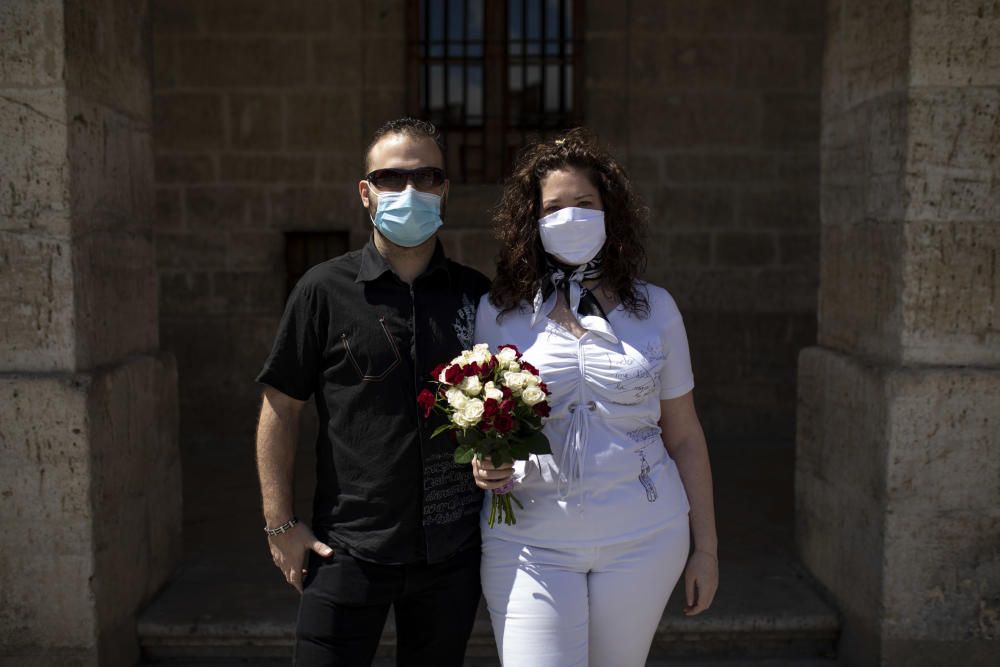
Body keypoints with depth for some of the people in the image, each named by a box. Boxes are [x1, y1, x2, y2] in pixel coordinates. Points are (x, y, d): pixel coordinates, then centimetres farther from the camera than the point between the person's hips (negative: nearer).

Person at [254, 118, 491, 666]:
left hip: (452, 553, 3)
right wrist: (280, 523, -4)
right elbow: (280, 409, -1)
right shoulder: (325, 290, -4)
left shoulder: (476, 294, 4)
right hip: (349, 551, -2)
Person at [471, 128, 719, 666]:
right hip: (531, 541, -1)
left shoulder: (654, 308, 4)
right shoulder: (497, 313, 1)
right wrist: (484, 464, -13)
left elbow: (684, 436, 8)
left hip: (642, 539, 1)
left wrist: (705, 548, 9)